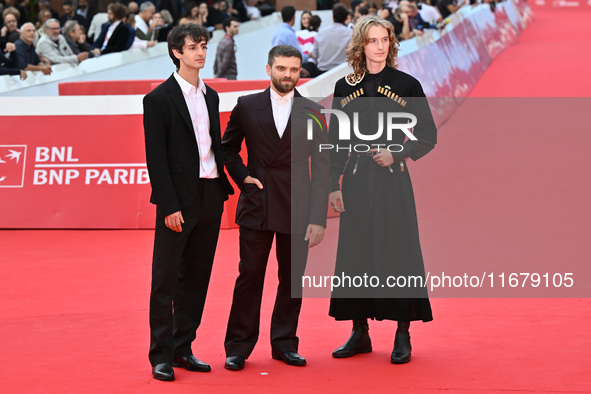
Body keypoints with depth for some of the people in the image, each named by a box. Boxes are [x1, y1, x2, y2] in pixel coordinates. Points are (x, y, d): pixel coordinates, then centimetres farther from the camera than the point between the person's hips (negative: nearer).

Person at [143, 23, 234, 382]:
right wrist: (170, 206, -15)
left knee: (196, 277, 10)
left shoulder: (211, 95, 14)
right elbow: (156, 158, -10)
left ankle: (183, 349, 18)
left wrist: (223, 186, 7)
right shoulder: (159, 99, -6)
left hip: (210, 196, 7)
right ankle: (161, 356, 3)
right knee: (166, 280, -2)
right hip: (179, 200, -6)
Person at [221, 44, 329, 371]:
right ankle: (238, 346, 10)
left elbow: (320, 167, 1)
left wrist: (318, 218, -6)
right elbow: (228, 148, 17)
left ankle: (285, 343, 19)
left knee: (292, 277, 6)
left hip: (296, 209, 1)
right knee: (250, 276, 1)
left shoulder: (312, 112, 3)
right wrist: (241, 176, -2)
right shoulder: (247, 106, 4)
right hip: (256, 208, -1)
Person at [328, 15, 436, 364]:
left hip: (393, 179, -3)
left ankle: (403, 335, 4)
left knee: (397, 252, -4)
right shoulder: (345, 87, 7)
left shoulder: (407, 85, -1)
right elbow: (335, 140, 10)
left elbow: (429, 135, 2)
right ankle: (360, 332, 14)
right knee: (356, 252, 4)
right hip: (356, 179, 3)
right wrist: (334, 185, 3)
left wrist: (397, 154, -12)